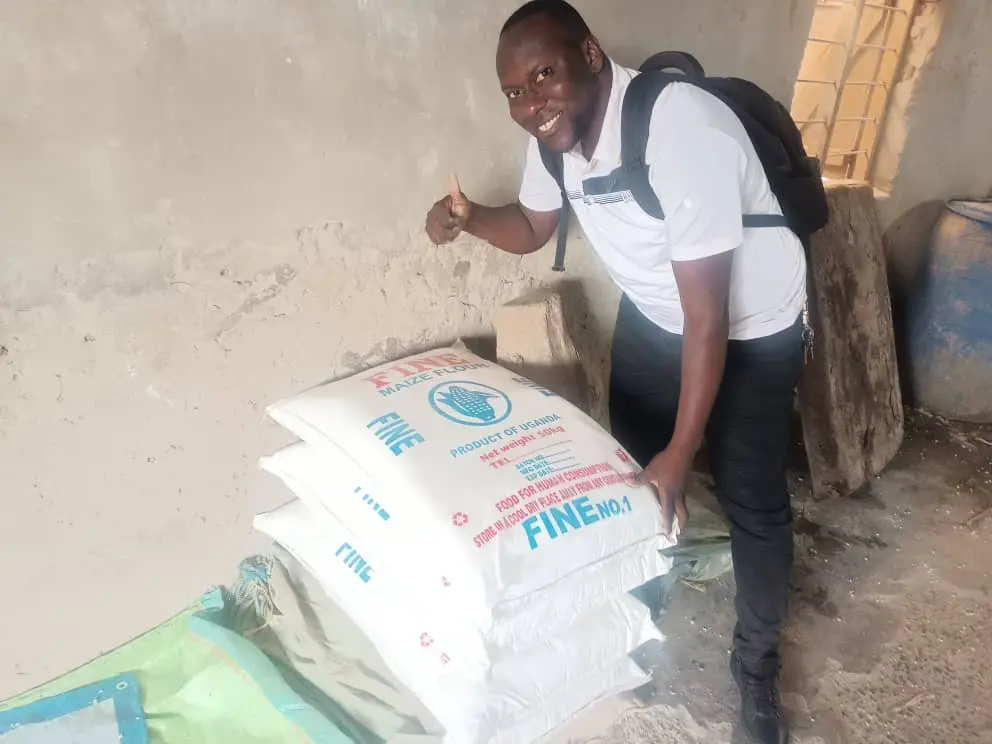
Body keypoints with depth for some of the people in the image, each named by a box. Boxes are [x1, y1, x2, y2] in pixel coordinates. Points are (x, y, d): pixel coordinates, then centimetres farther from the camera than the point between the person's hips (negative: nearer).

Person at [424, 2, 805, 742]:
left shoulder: (683, 134, -35)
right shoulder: (558, 130, -13)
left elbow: (708, 317, -31)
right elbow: (532, 226, 5)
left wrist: (682, 451, -26)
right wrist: (470, 217, -17)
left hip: (750, 329, -6)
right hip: (651, 316, 7)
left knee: (753, 504, 3)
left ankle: (757, 664, 28)